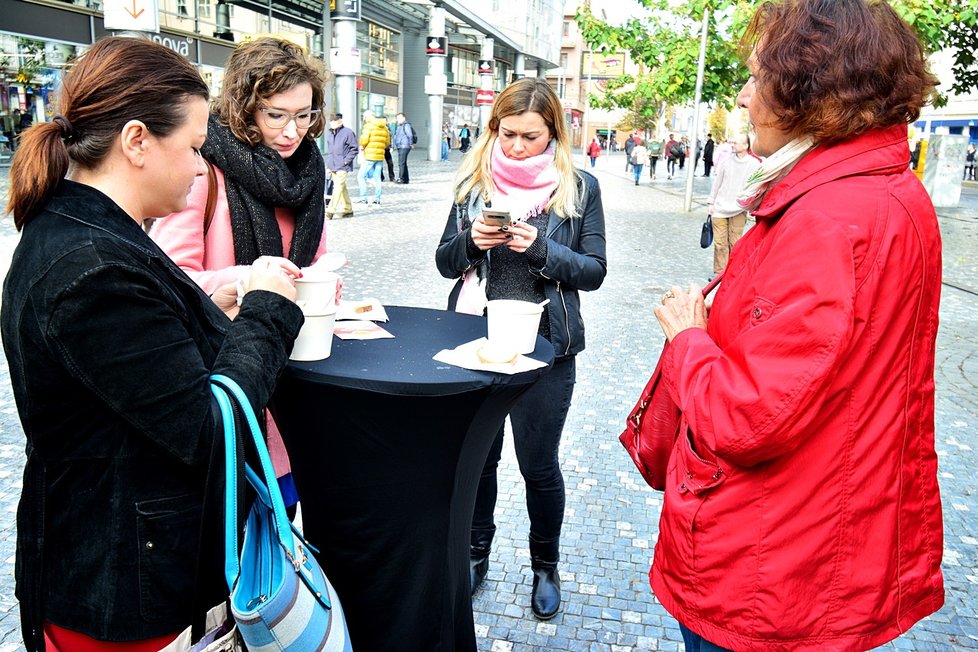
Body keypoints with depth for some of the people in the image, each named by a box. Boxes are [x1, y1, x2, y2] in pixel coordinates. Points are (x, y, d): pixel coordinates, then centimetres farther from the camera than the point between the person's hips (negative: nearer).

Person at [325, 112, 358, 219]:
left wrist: (346, 160, -13)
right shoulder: (330, 135, 14)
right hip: (333, 166, 8)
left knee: (338, 187, -12)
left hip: (342, 166, -8)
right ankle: (348, 209, 22)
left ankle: (330, 211, -15)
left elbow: (355, 148, -7)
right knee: (342, 188, 13)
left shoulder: (348, 132, -8)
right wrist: (328, 165, 17)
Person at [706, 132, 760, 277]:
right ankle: (719, 271, 12)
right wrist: (711, 202, 11)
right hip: (720, 209, 2)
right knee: (720, 243, 3)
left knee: (734, 244, 1)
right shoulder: (727, 161, 5)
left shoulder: (754, 164, -3)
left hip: (738, 211, -2)